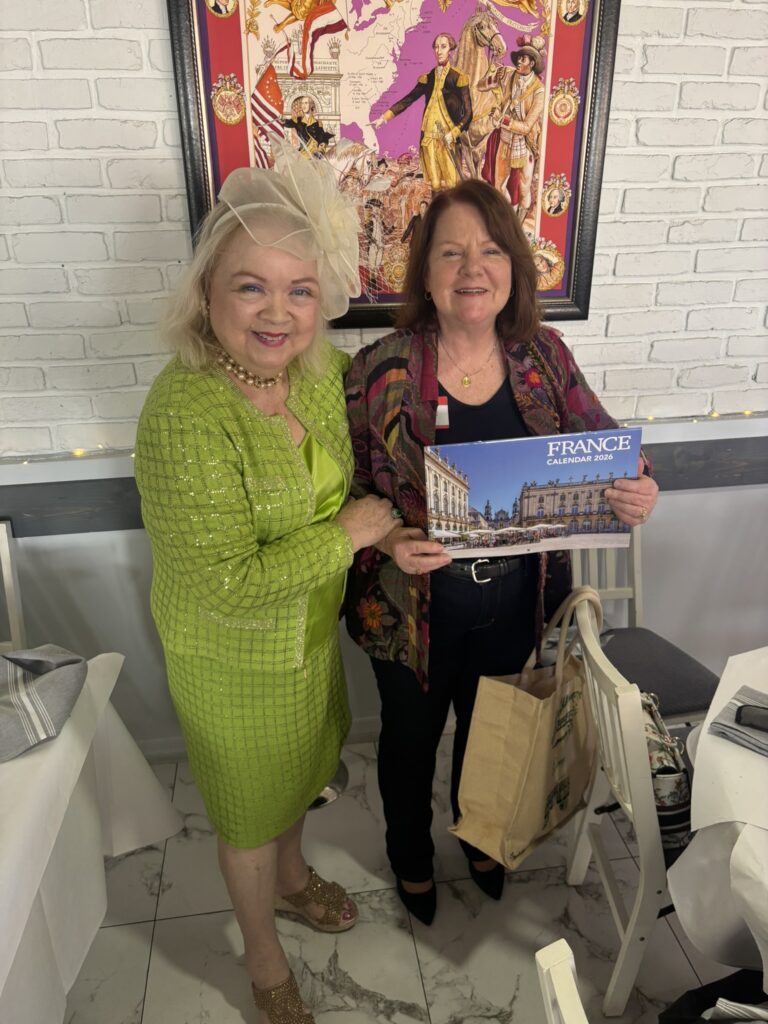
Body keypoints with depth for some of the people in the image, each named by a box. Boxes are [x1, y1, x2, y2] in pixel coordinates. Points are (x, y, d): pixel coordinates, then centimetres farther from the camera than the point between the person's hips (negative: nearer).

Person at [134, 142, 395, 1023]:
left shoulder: (322, 367, -10)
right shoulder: (184, 414, -31)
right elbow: (228, 583, -32)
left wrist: (391, 534, -5)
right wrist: (348, 535, -24)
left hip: (314, 628, 6)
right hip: (232, 660, -6)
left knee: (299, 770, 30)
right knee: (250, 810, 19)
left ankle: (292, 876, 63)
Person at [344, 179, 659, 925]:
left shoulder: (543, 354, -7)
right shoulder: (380, 371, -17)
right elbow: (346, 492, -11)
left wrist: (635, 491, -20)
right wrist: (387, 541, -30)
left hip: (515, 602, 3)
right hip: (415, 607, -3)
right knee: (412, 737, 22)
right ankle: (411, 856, 55)